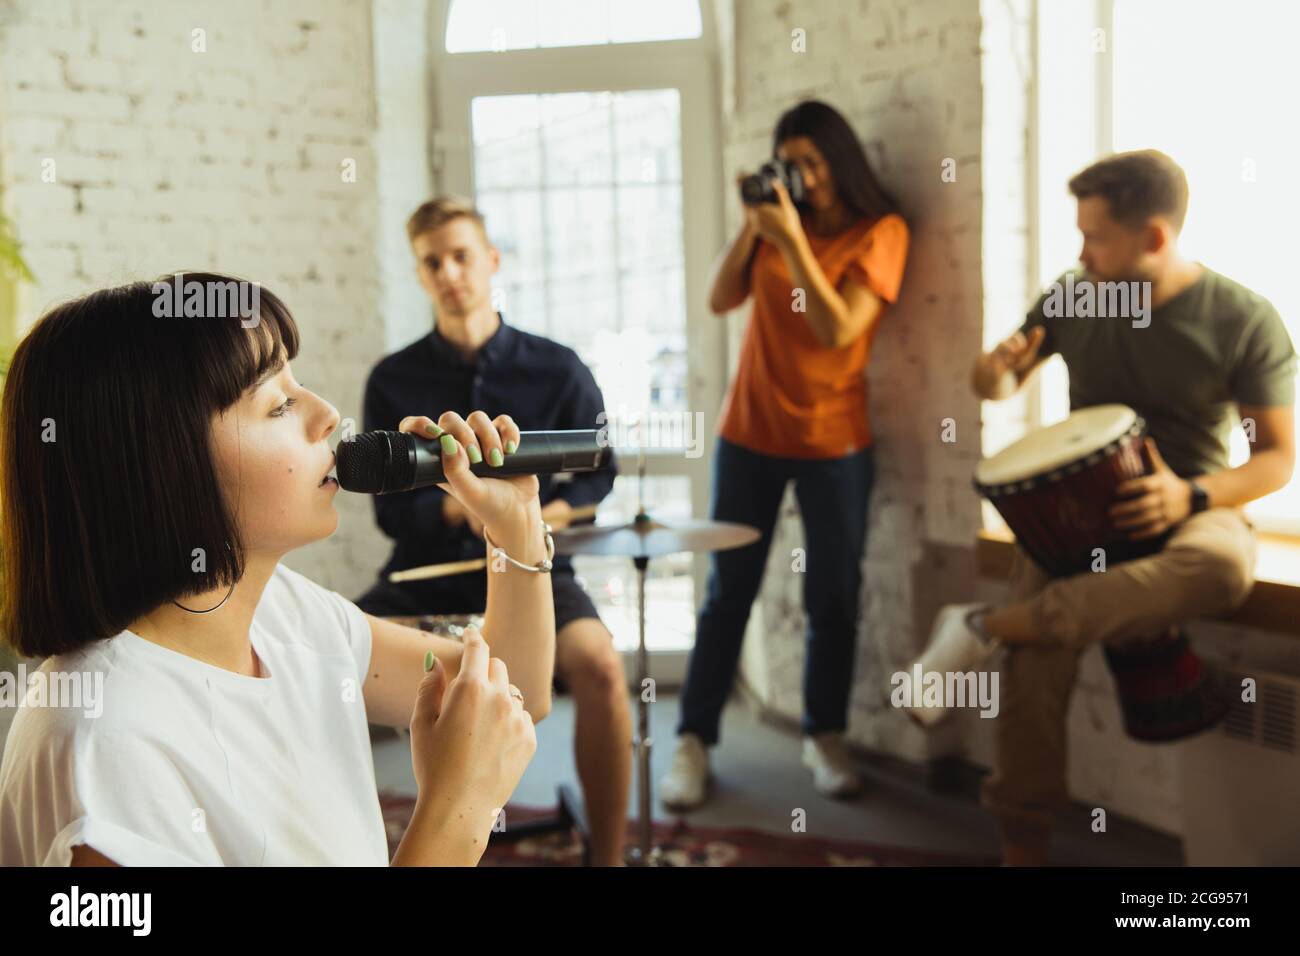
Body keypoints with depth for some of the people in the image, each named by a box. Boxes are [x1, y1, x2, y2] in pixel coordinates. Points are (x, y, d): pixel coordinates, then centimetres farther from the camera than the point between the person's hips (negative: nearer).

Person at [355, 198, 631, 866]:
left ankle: (608, 855, -13)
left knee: (598, 664, -31)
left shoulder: (556, 370, 1)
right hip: (424, 572, 2)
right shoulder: (394, 380, 2)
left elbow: (599, 471, 10)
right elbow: (389, 509, 3)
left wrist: (549, 515, -11)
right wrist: (458, 508, -18)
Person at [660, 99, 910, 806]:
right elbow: (720, 300, 1)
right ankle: (693, 741, 10)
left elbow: (837, 330, -15)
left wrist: (792, 242, -20)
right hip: (750, 432, 3)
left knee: (833, 599, 6)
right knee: (727, 592, 4)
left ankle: (826, 736, 23)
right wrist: (751, 223, -8)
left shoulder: (881, 231, -4)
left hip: (834, 442, -2)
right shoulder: (780, 218, 7)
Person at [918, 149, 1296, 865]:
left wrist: (1193, 495, -25)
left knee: (1224, 565, -40)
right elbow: (999, 381, 14)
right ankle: (1021, 841, -8)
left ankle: (991, 624, -34)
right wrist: (997, 372, -12)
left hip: (1188, 505, -1)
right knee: (1037, 659, -26)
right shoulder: (1071, 298, 1)